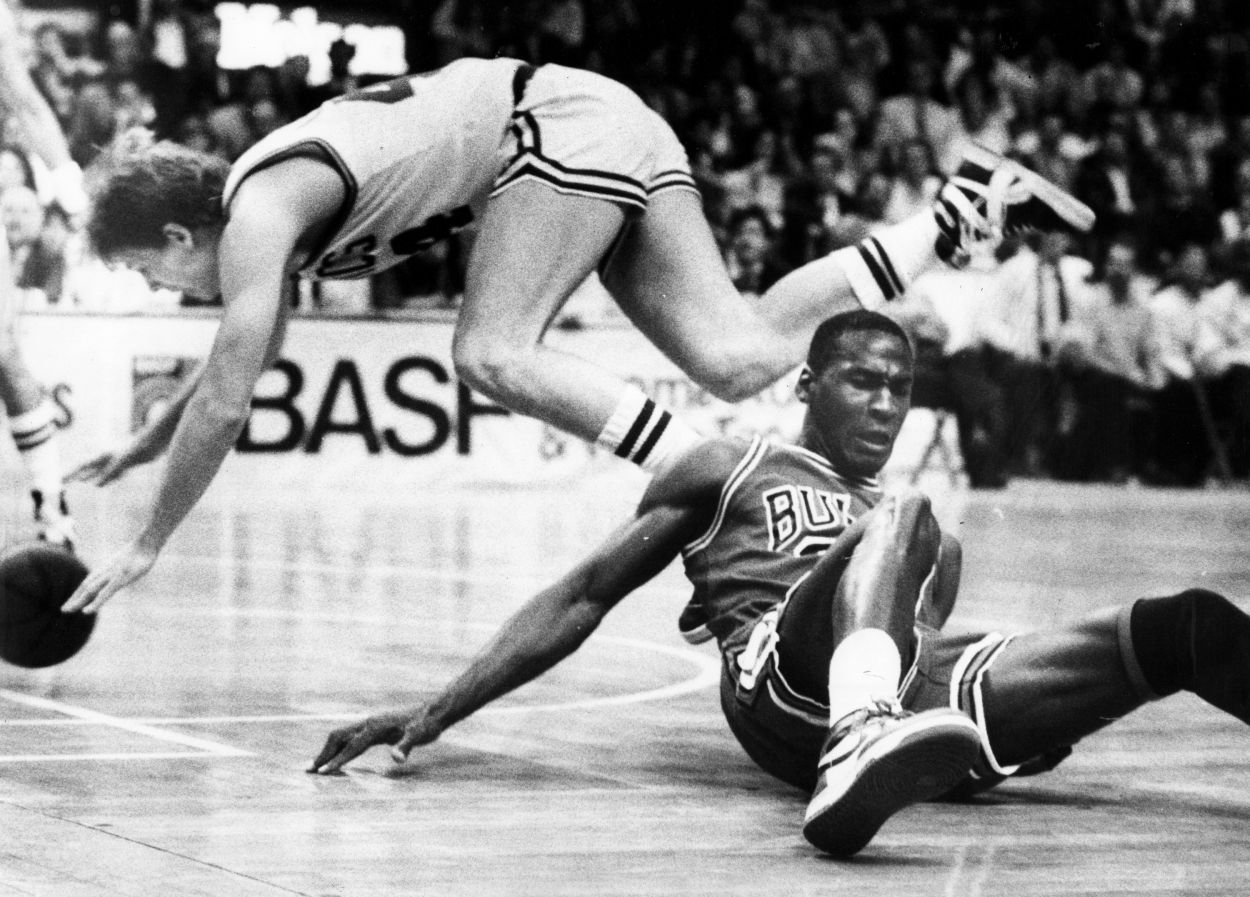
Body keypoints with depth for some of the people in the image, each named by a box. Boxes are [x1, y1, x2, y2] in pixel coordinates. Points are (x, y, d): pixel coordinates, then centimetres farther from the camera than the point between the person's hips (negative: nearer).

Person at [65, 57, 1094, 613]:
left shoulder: (258, 218, -10)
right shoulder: (265, 195, 17)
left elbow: (225, 403, -12)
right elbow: (245, 368, 35)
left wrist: (147, 545, -4)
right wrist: (141, 446, 42)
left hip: (565, 126, -8)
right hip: (610, 122, 8)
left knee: (495, 354, -17)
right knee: (741, 358, -2)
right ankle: (973, 204, 0)